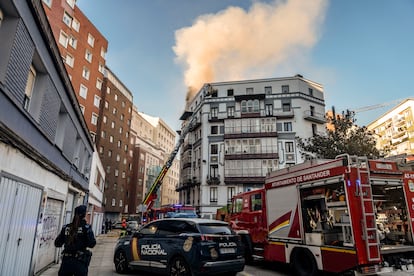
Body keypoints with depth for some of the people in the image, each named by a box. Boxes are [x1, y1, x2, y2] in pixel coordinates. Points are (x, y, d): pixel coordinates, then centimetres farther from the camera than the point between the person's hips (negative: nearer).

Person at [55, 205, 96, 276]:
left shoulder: (66, 227, 2)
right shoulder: (86, 227, -10)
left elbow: (57, 244, 6)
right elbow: (91, 244, -13)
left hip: (66, 260, 4)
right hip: (80, 262, -3)